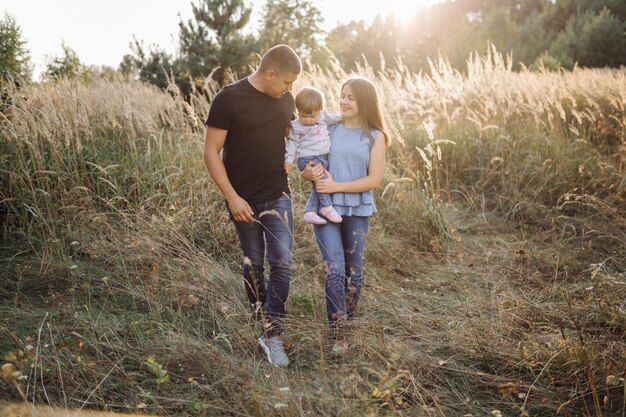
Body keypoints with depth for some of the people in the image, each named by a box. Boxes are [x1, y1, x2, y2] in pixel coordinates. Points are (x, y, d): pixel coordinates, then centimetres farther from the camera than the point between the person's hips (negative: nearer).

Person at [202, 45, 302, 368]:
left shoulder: (285, 99, 2)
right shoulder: (229, 99, -13)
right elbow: (211, 152, -12)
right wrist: (232, 197, -17)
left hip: (278, 196, 3)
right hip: (243, 201, -3)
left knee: (282, 263, -7)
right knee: (254, 265, 11)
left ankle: (272, 335, 2)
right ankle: (265, 323, 31)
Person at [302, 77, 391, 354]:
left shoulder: (375, 137, 2)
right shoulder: (329, 129, 5)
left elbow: (374, 180, -7)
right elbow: (306, 170, 8)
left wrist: (336, 186, -14)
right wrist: (309, 173, -17)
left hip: (357, 212, 0)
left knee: (353, 271, 10)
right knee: (334, 269, -11)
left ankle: (349, 323, 31)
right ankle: (338, 334, -2)